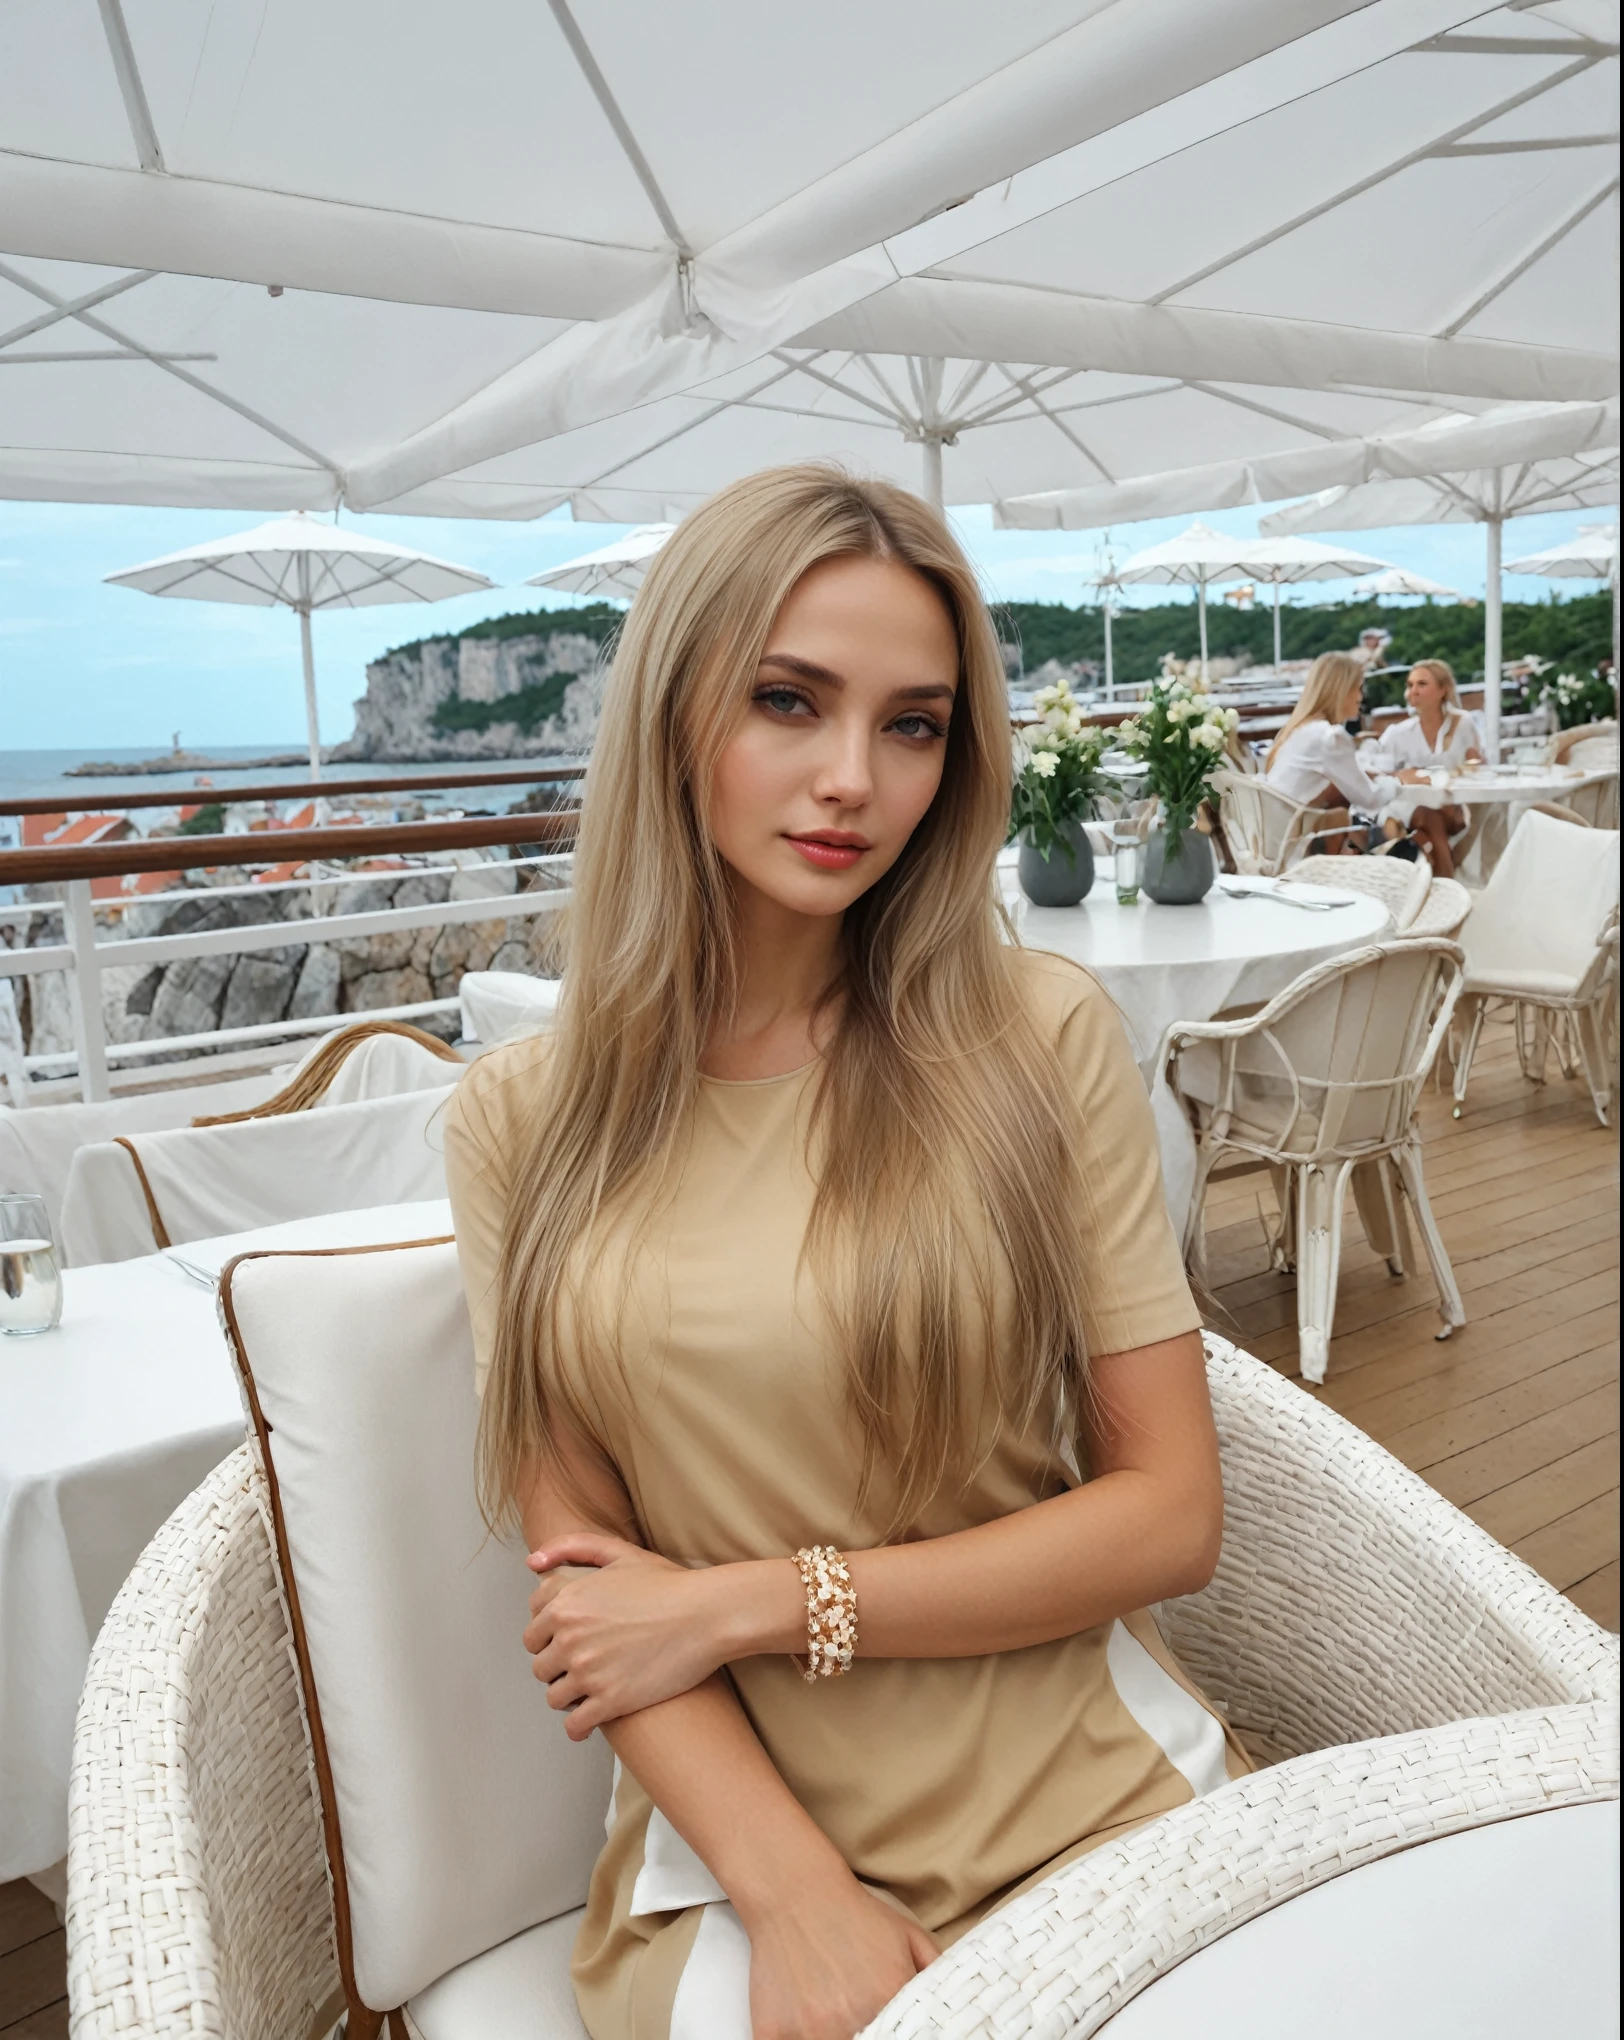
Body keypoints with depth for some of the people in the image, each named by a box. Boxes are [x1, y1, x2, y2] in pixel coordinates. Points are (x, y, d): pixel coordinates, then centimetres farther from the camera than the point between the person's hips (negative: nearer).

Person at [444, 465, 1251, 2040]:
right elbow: (578, 1566, -1)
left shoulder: (1040, 1036, -8)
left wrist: (754, 1603, -10)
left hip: (1088, 1793, 1)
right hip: (734, 1822, 0)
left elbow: (1171, 1513, -6)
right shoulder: (522, 1118, -2)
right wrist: (799, 1897, -14)